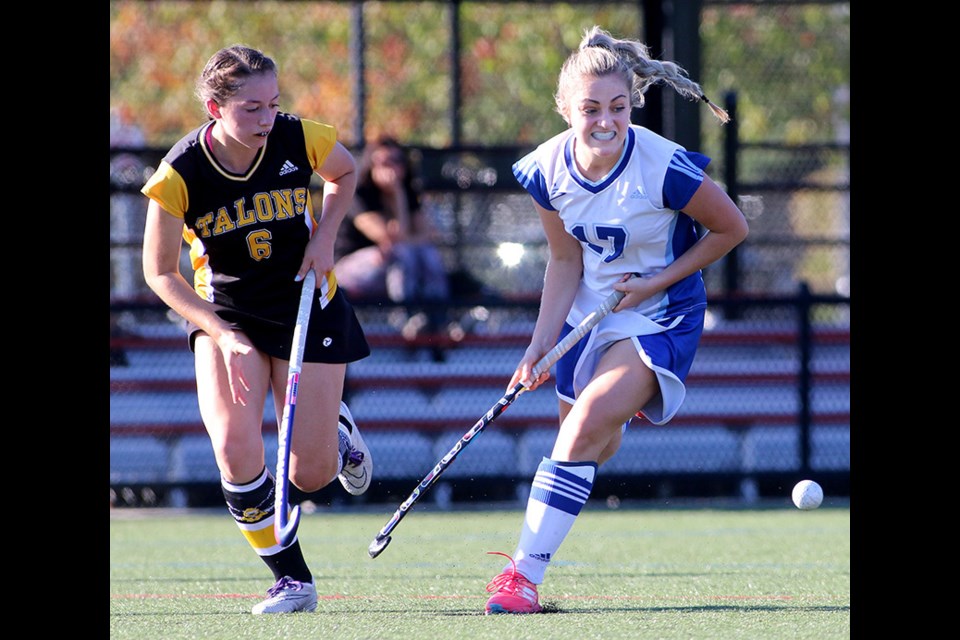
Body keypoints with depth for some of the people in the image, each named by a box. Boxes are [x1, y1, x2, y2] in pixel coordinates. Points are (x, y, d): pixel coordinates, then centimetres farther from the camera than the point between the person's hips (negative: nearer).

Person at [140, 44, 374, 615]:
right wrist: (223, 335, -23)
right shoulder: (180, 175, -23)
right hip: (225, 316, -1)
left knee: (310, 476, 0)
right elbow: (160, 272, -13)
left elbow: (345, 172, 7)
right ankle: (293, 580, -1)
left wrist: (325, 238, -8)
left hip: (308, 308, 1)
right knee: (236, 449, -21)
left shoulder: (300, 140, -18)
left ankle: (338, 430, 39)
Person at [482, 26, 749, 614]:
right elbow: (565, 260, 1)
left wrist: (658, 283, -16)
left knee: (585, 429, -23)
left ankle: (526, 575, -21)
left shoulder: (667, 169, -26)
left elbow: (731, 228, -10)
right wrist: (542, 344, -7)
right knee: (591, 453, 18)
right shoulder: (547, 170, -12)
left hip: (658, 317, -5)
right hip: (588, 314, 5)